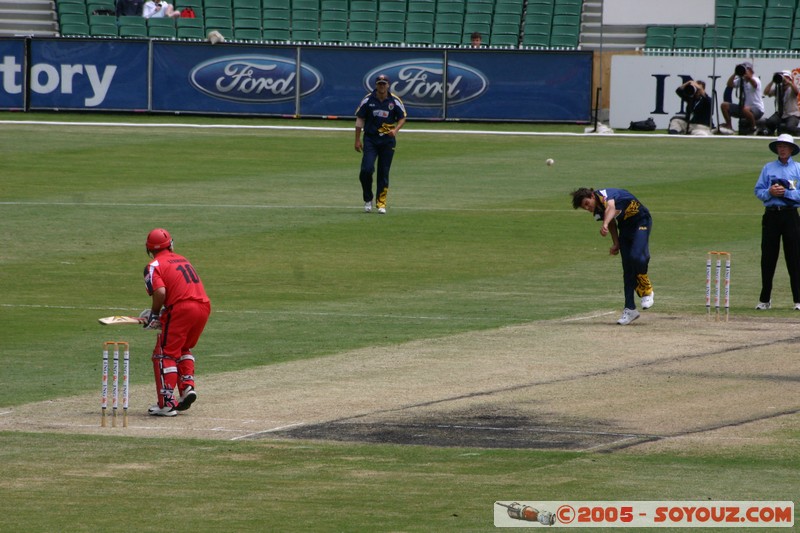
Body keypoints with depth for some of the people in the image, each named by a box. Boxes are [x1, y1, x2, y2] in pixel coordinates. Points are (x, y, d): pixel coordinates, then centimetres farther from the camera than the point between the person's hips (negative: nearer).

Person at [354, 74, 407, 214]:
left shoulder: (395, 101, -1)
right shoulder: (368, 100, -2)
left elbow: (402, 118, 8)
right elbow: (360, 119, 4)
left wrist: (395, 130, -13)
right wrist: (357, 140, 2)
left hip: (388, 140, 1)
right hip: (370, 139, -1)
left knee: (384, 172, 2)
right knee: (367, 169, -14)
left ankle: (381, 203, 11)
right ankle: (368, 199, 6)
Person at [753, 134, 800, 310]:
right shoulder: (768, 168, 12)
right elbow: (758, 191, 8)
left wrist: (786, 192, -15)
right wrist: (769, 192, -11)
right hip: (771, 215, 2)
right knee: (768, 257, 2)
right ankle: (765, 299, 8)